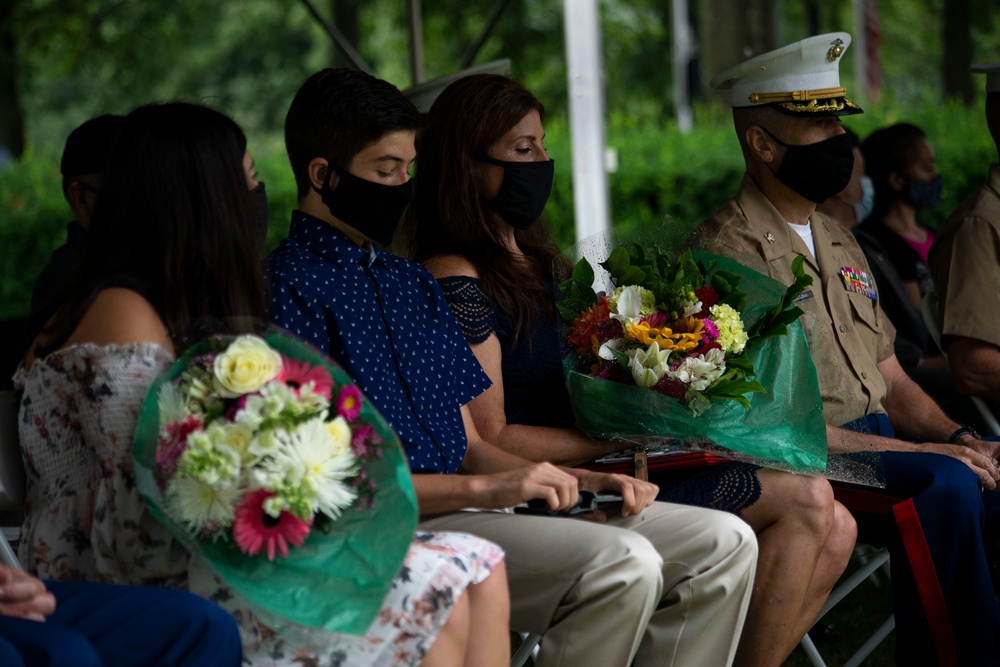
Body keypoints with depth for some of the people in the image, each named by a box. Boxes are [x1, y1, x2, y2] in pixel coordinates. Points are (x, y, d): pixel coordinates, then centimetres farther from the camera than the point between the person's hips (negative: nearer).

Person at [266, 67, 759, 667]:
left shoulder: (414, 284, 22)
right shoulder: (290, 287, -6)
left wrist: (575, 481, 2)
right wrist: (484, 487, -18)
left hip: (471, 503, 9)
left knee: (723, 543, -1)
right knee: (623, 562, -30)